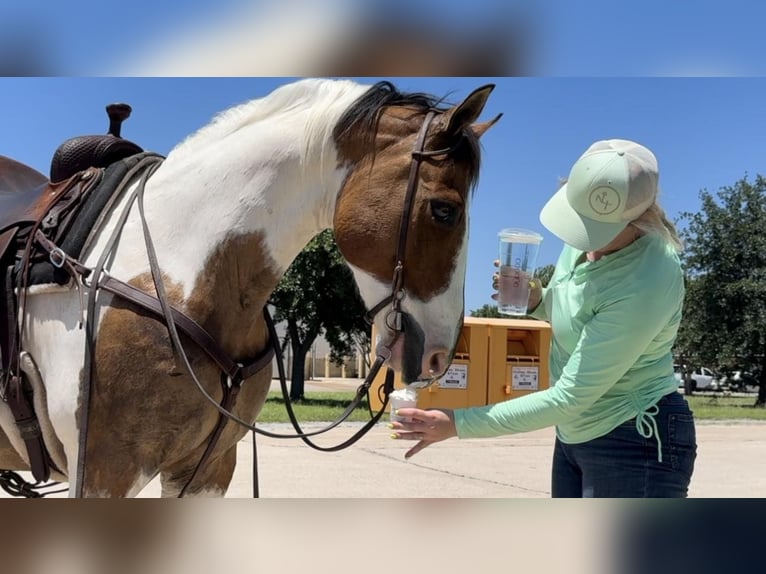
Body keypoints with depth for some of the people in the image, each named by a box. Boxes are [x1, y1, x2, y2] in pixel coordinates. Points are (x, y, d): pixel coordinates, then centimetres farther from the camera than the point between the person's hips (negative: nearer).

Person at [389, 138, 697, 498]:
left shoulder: (647, 284, -30)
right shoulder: (590, 232, -5)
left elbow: (571, 396, -27)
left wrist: (458, 424, -25)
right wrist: (536, 300, -7)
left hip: (636, 444, -9)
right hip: (574, 434, 9)